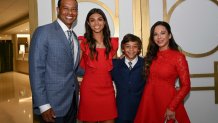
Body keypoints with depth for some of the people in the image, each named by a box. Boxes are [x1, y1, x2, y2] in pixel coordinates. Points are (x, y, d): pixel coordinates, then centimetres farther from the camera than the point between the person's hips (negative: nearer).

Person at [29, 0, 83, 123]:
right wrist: (43, 105, -18)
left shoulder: (74, 37, 12)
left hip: (72, 100, 7)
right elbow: (36, 70, -15)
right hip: (53, 103, -6)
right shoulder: (43, 32, -10)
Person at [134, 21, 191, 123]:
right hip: (148, 100, 5)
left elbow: (185, 86, -10)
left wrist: (172, 107, -15)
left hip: (167, 100, -4)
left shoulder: (178, 57, -10)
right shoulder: (151, 55, 6)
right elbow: (148, 78, 9)